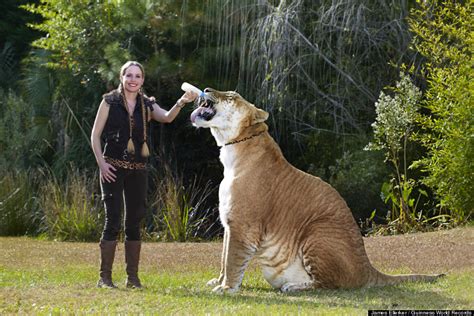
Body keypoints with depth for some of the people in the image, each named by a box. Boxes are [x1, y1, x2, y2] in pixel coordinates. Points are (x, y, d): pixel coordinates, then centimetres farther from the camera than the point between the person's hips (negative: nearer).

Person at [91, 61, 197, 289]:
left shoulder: (147, 105, 9)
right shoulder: (110, 101, 0)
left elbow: (167, 118, -11)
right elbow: (95, 135, 0)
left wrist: (181, 103, -30)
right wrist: (101, 163, -11)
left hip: (138, 169, 4)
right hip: (113, 167, -4)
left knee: (134, 222, 5)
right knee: (113, 220, -8)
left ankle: (133, 276, 11)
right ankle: (105, 277, -4)